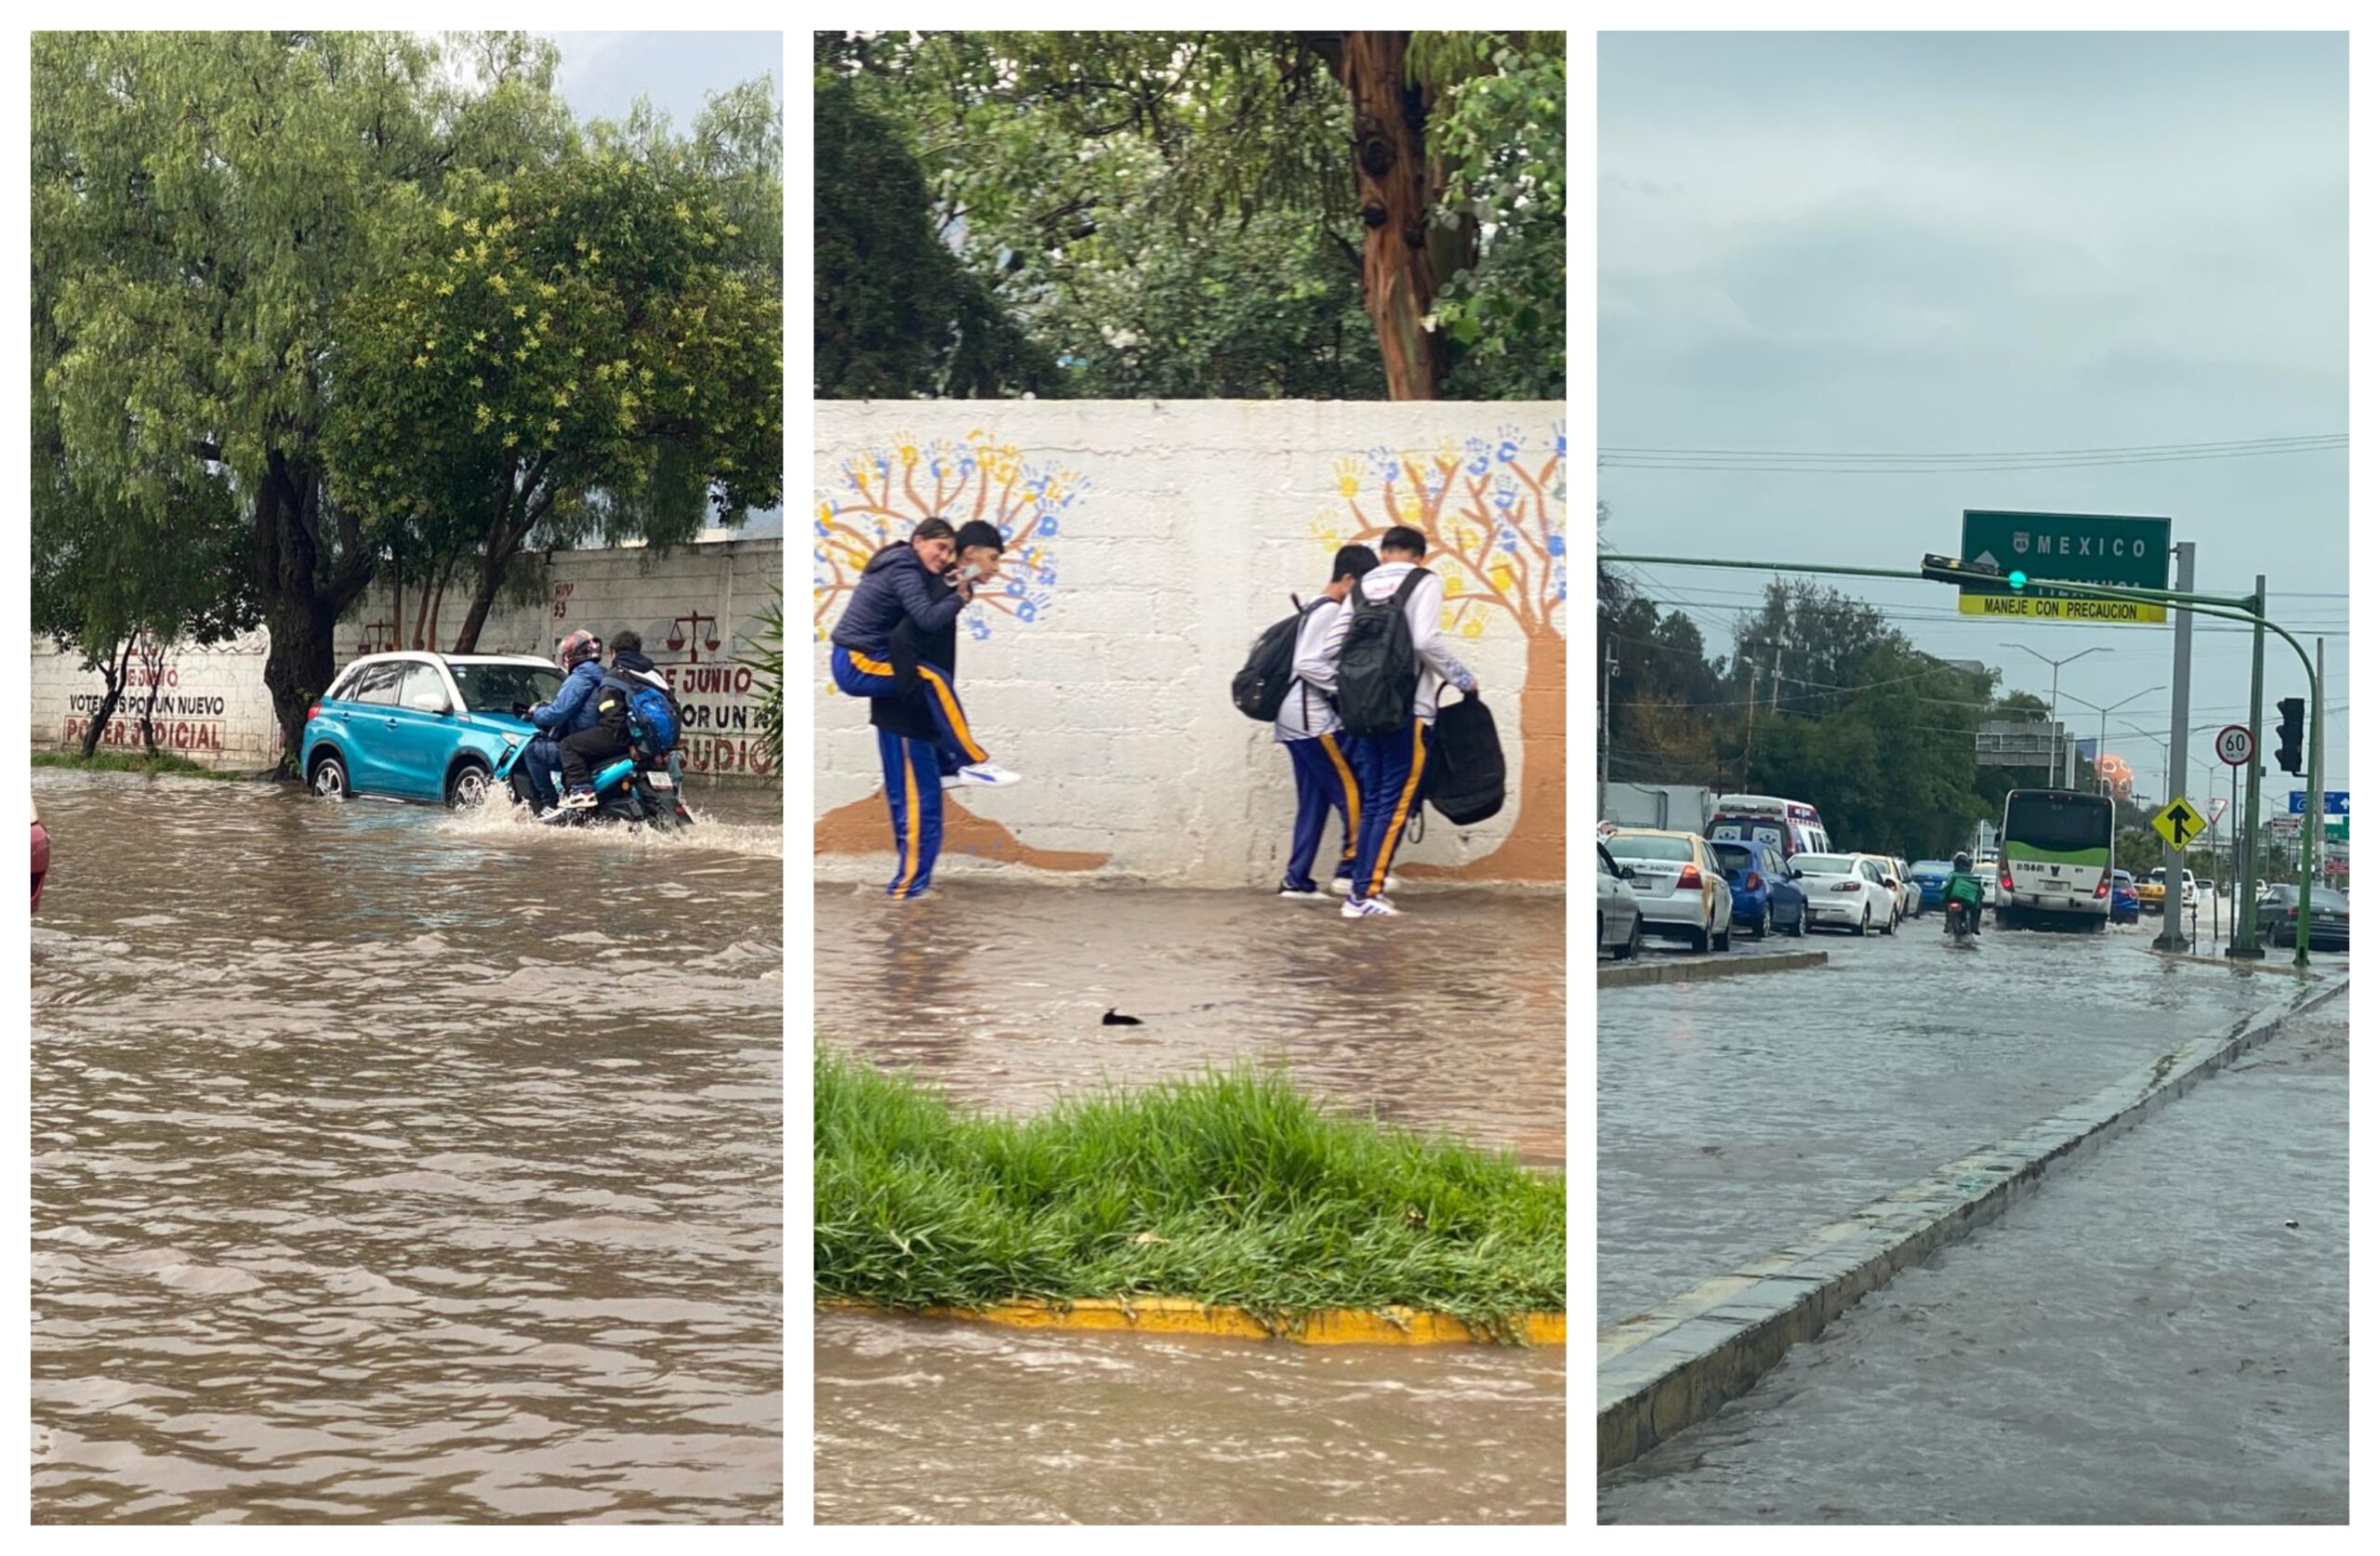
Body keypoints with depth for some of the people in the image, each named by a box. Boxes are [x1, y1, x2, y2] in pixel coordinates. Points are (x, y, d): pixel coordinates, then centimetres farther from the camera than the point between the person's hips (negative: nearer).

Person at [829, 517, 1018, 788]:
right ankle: (974, 763, -15)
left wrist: (956, 590, 0)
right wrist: (959, 598, -9)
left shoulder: (902, 565, 16)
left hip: (854, 662, 10)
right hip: (857, 664, -10)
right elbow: (928, 619, -25)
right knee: (934, 681, -21)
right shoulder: (904, 569, -14)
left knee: (931, 681, 20)